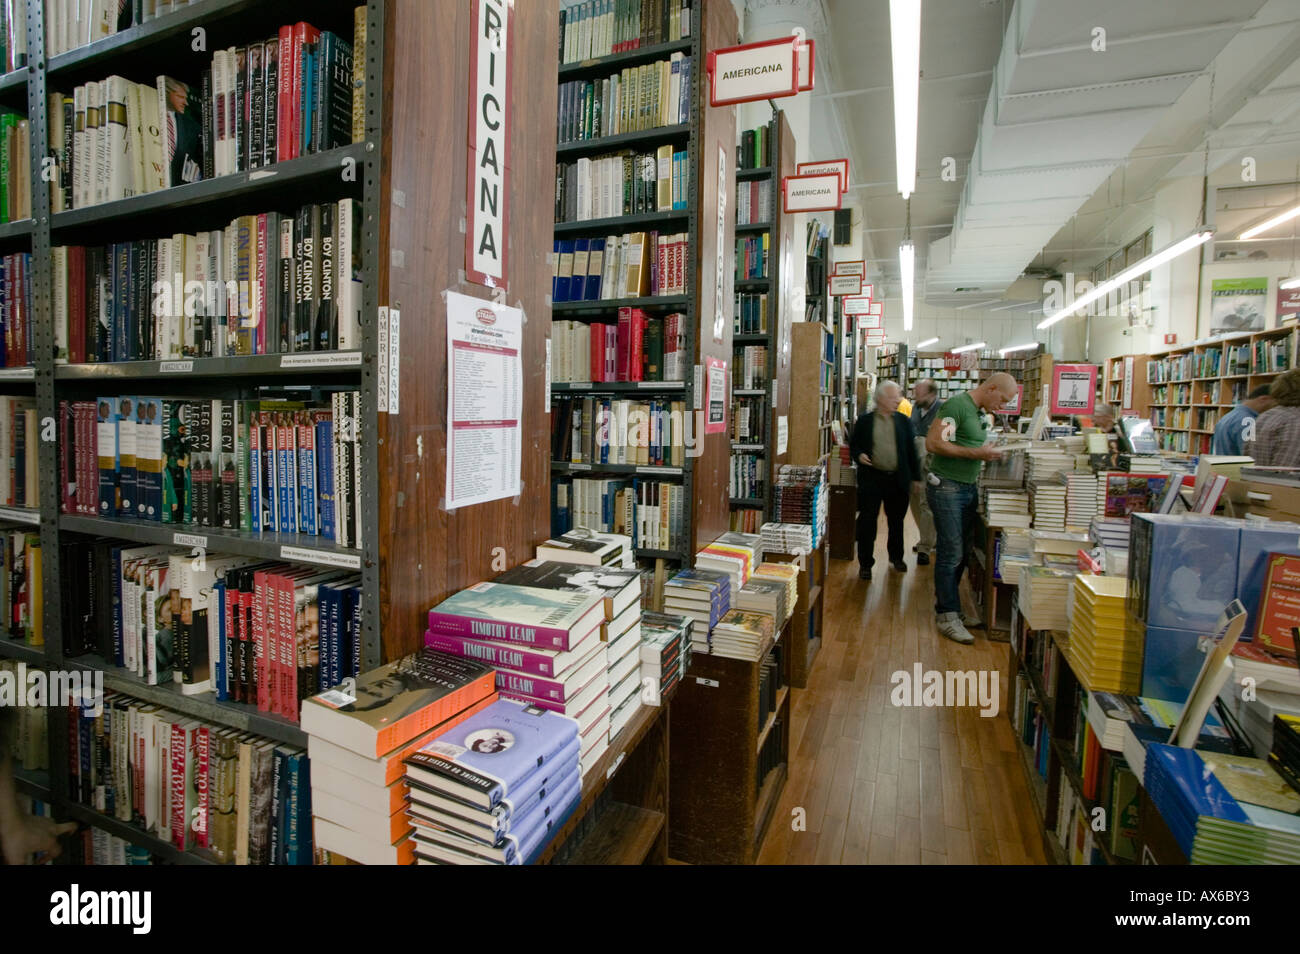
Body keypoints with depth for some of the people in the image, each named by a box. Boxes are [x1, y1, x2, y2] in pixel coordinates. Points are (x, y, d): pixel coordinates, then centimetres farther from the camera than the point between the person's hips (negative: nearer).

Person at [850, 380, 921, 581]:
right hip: (871, 478, -3)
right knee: (867, 522, -1)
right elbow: (853, 444, 6)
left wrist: (915, 477, 8)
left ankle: (896, 557, 35)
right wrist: (859, 455, -16)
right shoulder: (864, 420, 0)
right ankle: (865, 563, 10)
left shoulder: (903, 421, 7)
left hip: (897, 479, 3)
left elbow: (911, 450, 9)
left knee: (896, 521, 15)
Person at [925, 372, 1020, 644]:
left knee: (958, 553, 13)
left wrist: (989, 452, 7)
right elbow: (933, 443, -21)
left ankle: (948, 608, 23)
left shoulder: (979, 412, 16)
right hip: (947, 487, -9)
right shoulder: (957, 405, -13)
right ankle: (947, 616, 3)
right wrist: (976, 453, -19)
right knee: (951, 554, -5)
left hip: (968, 488, 9)